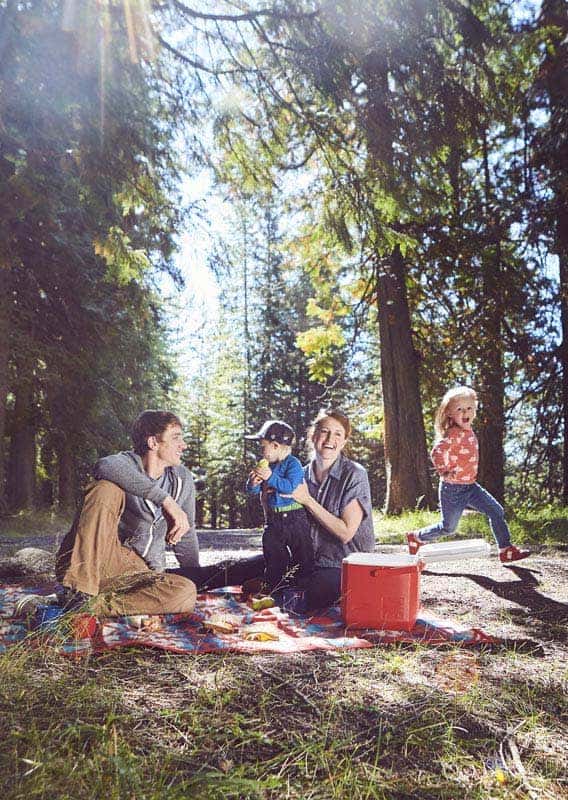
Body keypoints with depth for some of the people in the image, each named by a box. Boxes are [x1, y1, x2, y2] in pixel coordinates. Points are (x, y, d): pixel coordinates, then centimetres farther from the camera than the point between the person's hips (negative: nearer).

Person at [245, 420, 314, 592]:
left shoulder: (292, 463, -11)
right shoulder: (265, 465, 8)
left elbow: (290, 486, -25)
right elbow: (252, 491, 8)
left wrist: (271, 478, -28)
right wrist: (253, 483, -14)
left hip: (294, 517, -6)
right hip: (273, 518, 6)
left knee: (302, 553, 1)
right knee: (271, 552, 12)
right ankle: (274, 587, 24)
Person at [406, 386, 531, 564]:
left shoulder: (468, 432, 7)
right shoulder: (453, 434, -22)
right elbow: (437, 452, -34)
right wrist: (444, 472, -28)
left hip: (469, 486, 8)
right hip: (453, 489, -8)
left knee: (496, 511, 3)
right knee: (448, 528, 5)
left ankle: (506, 550, 12)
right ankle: (415, 537, 25)